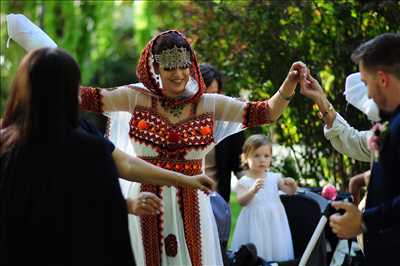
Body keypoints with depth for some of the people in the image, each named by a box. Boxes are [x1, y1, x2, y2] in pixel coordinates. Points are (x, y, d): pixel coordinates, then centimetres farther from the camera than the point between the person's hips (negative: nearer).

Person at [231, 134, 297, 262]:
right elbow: (241, 201, -18)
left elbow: (290, 192, -1)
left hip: (274, 222, 3)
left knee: (277, 250, 4)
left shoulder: (274, 177, 4)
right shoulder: (243, 182, -5)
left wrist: (292, 185, -24)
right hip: (255, 224, -3)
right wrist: (253, 190, -35)